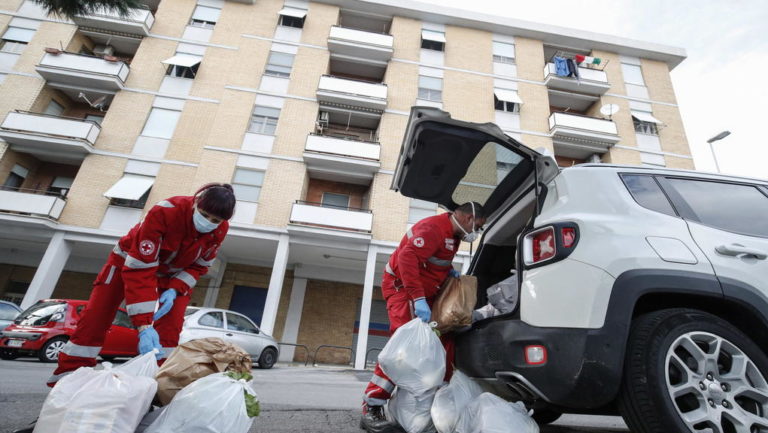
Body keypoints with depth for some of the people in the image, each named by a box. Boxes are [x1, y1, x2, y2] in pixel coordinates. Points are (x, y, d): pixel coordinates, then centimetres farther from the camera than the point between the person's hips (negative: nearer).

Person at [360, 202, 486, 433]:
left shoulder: (453, 233, 10)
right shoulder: (433, 228, -23)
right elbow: (407, 257, -35)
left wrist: (449, 270, 5)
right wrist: (418, 299, -39)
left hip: (424, 293, 10)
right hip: (403, 286, -10)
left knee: (445, 341, 7)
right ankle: (371, 410, -16)